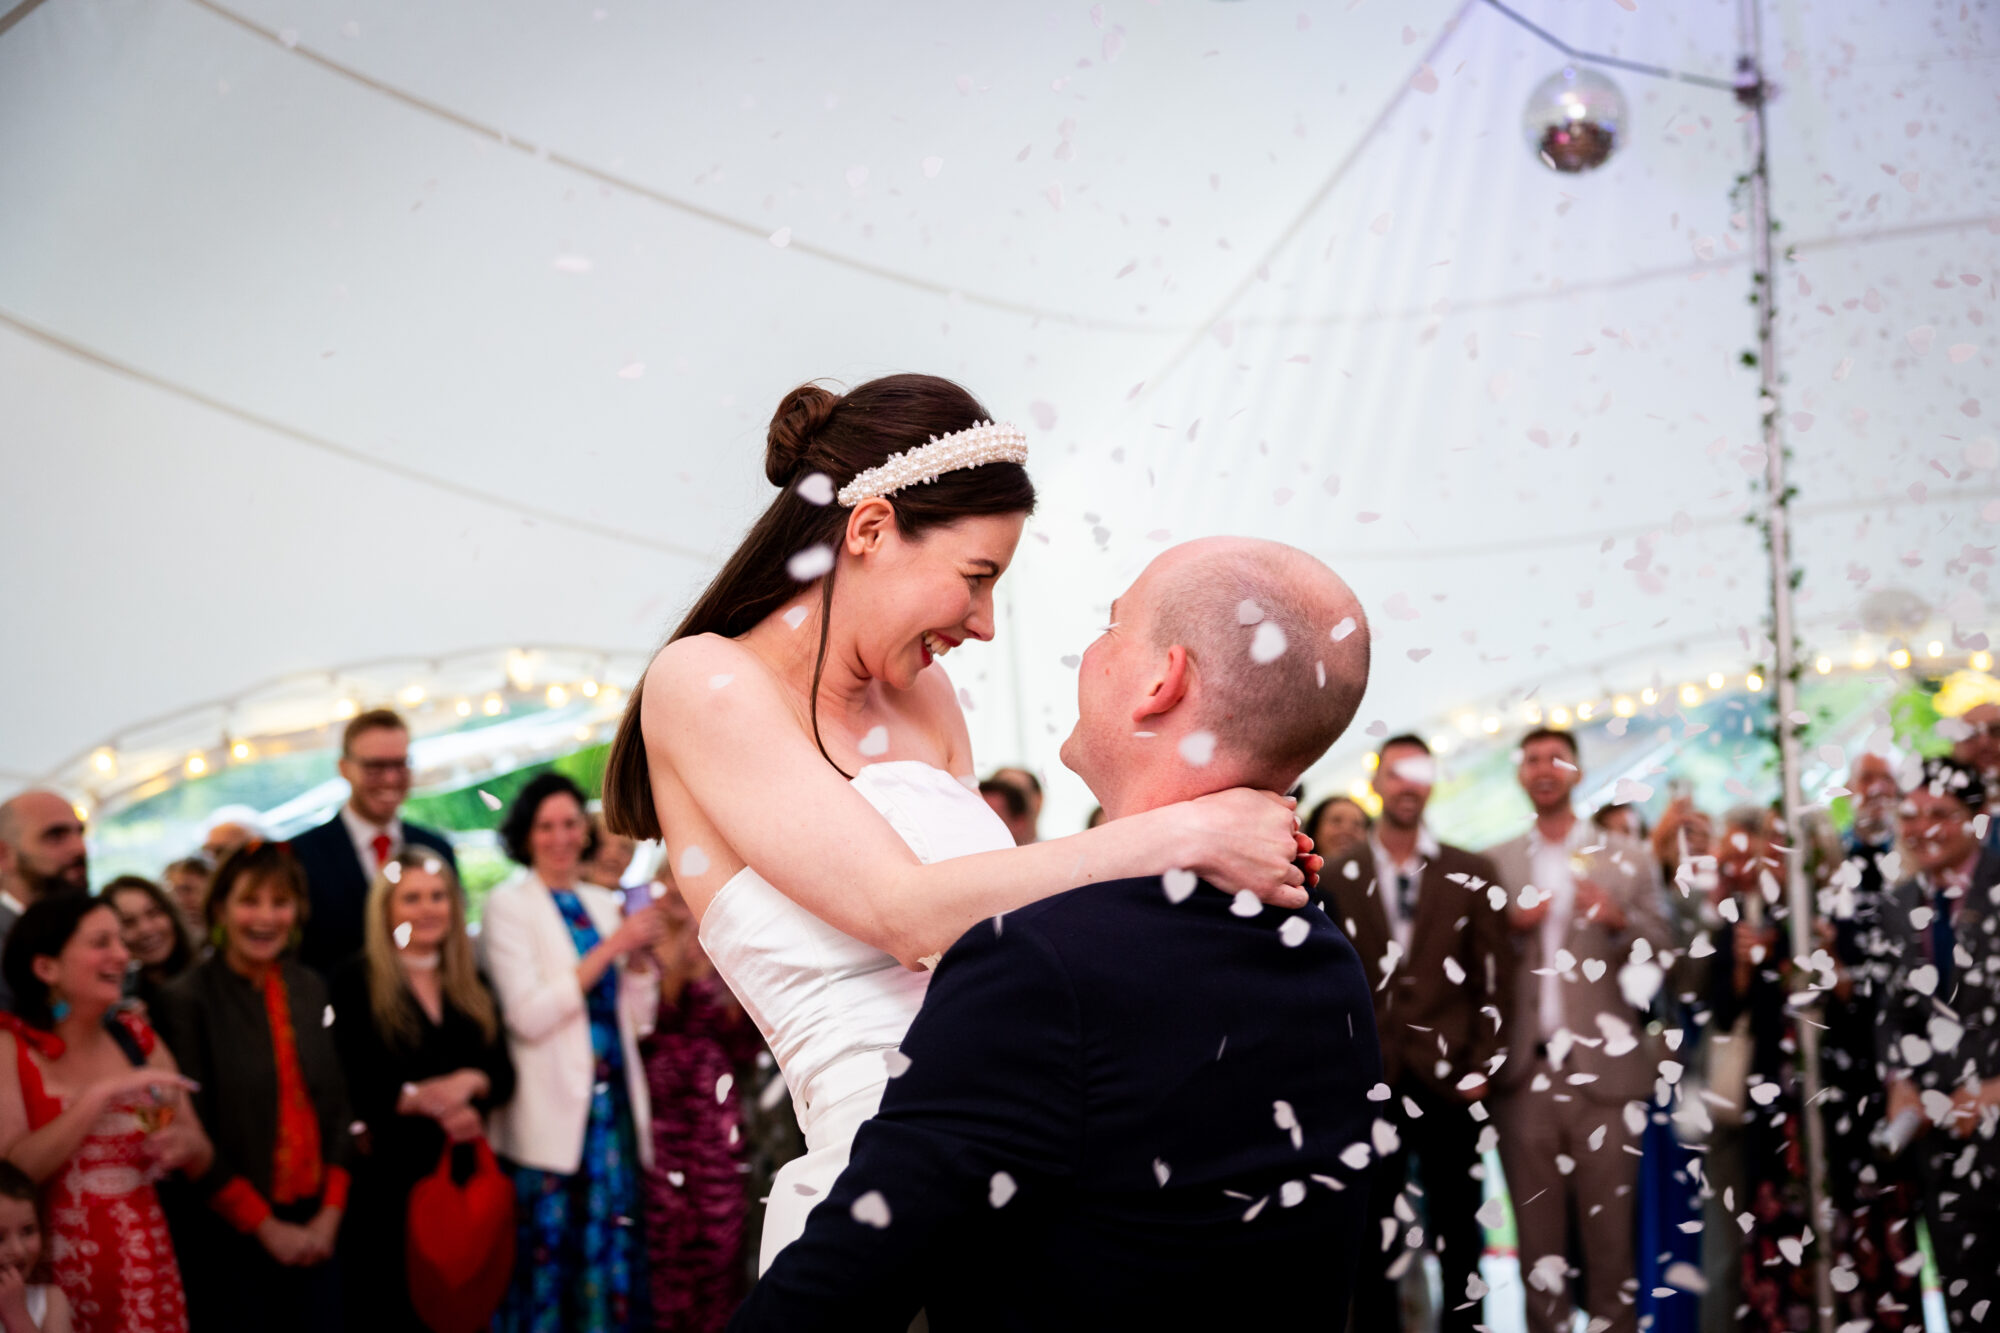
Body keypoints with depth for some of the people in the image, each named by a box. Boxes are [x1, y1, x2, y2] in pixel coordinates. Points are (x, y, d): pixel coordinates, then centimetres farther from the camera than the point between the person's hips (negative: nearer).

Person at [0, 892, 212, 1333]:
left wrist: (186, 1145, -11)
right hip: (57, 1280, -4)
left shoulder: (137, 1038, 4)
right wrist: (101, 1095, -22)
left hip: (146, 1280, 4)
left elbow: (202, 1160, 10)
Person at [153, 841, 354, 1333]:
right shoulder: (186, 1000, -9)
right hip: (230, 1235, -5)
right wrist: (266, 1227, -11)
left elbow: (336, 1105, 10)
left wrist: (331, 1213, 0)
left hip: (313, 1233, 5)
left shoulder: (309, 989, 7)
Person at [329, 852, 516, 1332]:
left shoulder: (473, 987, 15)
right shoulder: (356, 984, -1)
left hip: (463, 1172, 4)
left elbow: (503, 1074, 8)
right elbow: (353, 1087, -10)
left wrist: (471, 1083, -12)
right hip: (388, 1179, -4)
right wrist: (424, 1099, -15)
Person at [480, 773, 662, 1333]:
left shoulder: (605, 904, 14)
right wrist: (611, 947, -14)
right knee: (545, 1259, -4)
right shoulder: (508, 905, -1)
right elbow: (529, 1015, -13)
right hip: (550, 1115, -5)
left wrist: (641, 956, -1)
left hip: (612, 1103, 5)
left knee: (613, 1256, 2)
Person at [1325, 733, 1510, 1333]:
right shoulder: (1338, 879, 7)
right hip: (1370, 1082, 0)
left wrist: (1481, 1066, -4)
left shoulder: (1472, 875, 6)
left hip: (1448, 1079, 0)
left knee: (1459, 1239, 5)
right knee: (1371, 1239, 5)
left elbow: (1494, 980, 4)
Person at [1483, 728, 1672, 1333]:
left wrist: (1620, 920, -14)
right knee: (1537, 1232, 4)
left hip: (1604, 1071, -1)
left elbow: (1660, 953, 5)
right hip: (1525, 1073, 1)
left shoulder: (1629, 859, 9)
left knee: (1611, 1227, -2)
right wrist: (1510, 928, -11)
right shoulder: (1494, 864, 12)